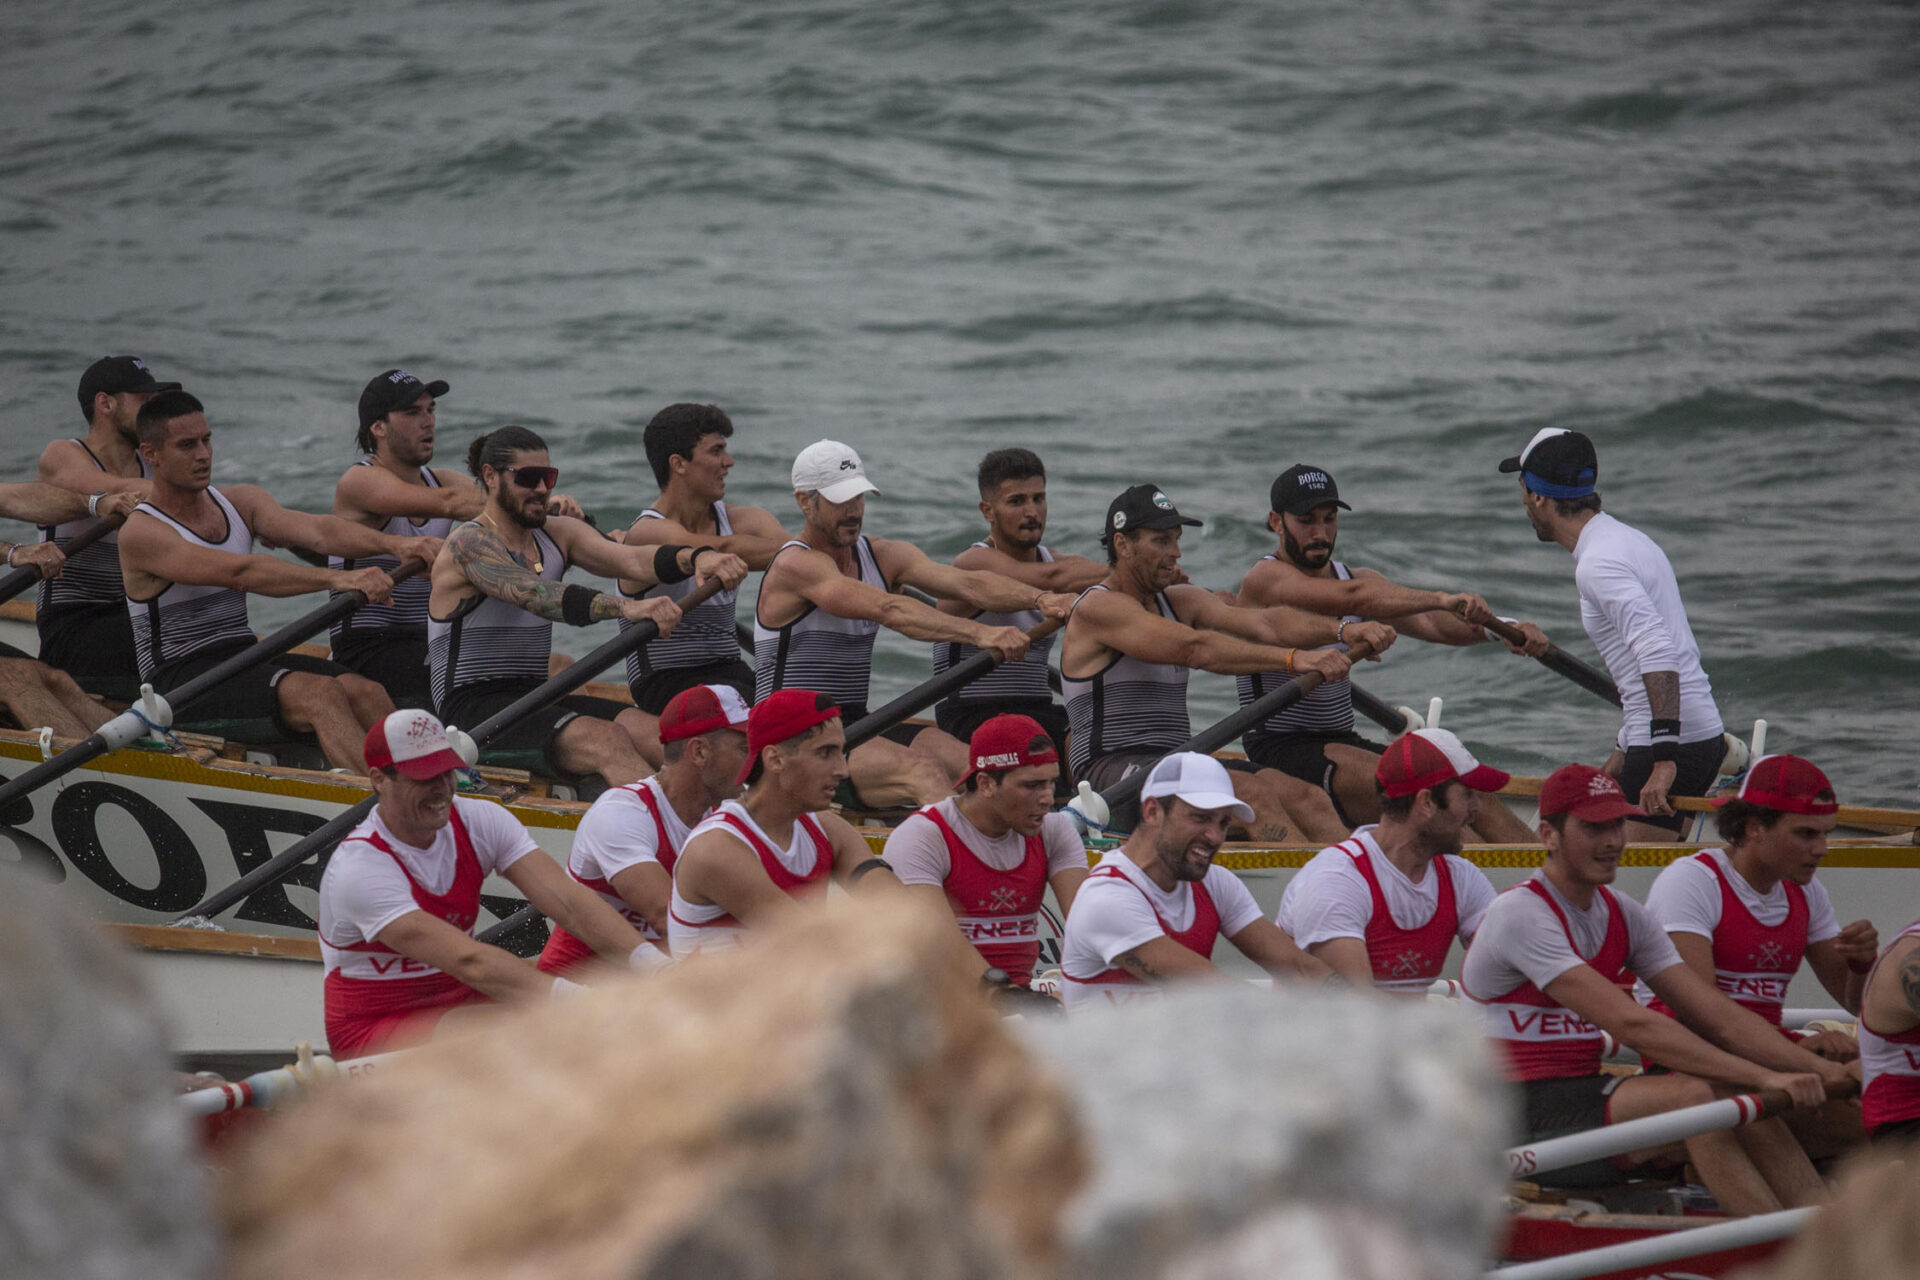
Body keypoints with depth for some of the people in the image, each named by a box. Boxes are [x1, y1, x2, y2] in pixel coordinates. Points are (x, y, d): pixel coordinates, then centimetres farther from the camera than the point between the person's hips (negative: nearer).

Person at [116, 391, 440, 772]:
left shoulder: (240, 502, 11)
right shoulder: (141, 533, -11)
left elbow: (316, 531, -7)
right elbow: (240, 573, -25)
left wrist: (394, 544, -26)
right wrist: (337, 579, -35)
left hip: (245, 656, 7)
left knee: (366, 693, -18)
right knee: (319, 693, -29)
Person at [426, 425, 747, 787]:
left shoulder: (558, 534, 13)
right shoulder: (469, 544, -10)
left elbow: (631, 559, -5)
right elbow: (537, 595, -28)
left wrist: (698, 557, -27)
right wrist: (626, 608, -43)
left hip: (534, 698, 7)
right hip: (473, 709, -7)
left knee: (659, 736, -18)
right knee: (608, 741, -30)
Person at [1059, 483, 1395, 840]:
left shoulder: (1179, 602, 17)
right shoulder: (1096, 609, -9)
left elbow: (1263, 624, 1)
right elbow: (1195, 649, -22)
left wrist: (1342, 632, -17)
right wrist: (1293, 658, -30)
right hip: (1112, 772, -8)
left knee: (1304, 796, -15)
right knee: (1251, 792, -28)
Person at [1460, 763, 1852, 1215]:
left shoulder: (1623, 915, 12)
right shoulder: (1521, 914, -16)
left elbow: (1719, 1017, 6)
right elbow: (1630, 1025, -24)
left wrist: (1820, 1069, -10)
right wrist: (1762, 1077, -28)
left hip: (1581, 1098, 8)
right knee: (1691, 1095, -27)